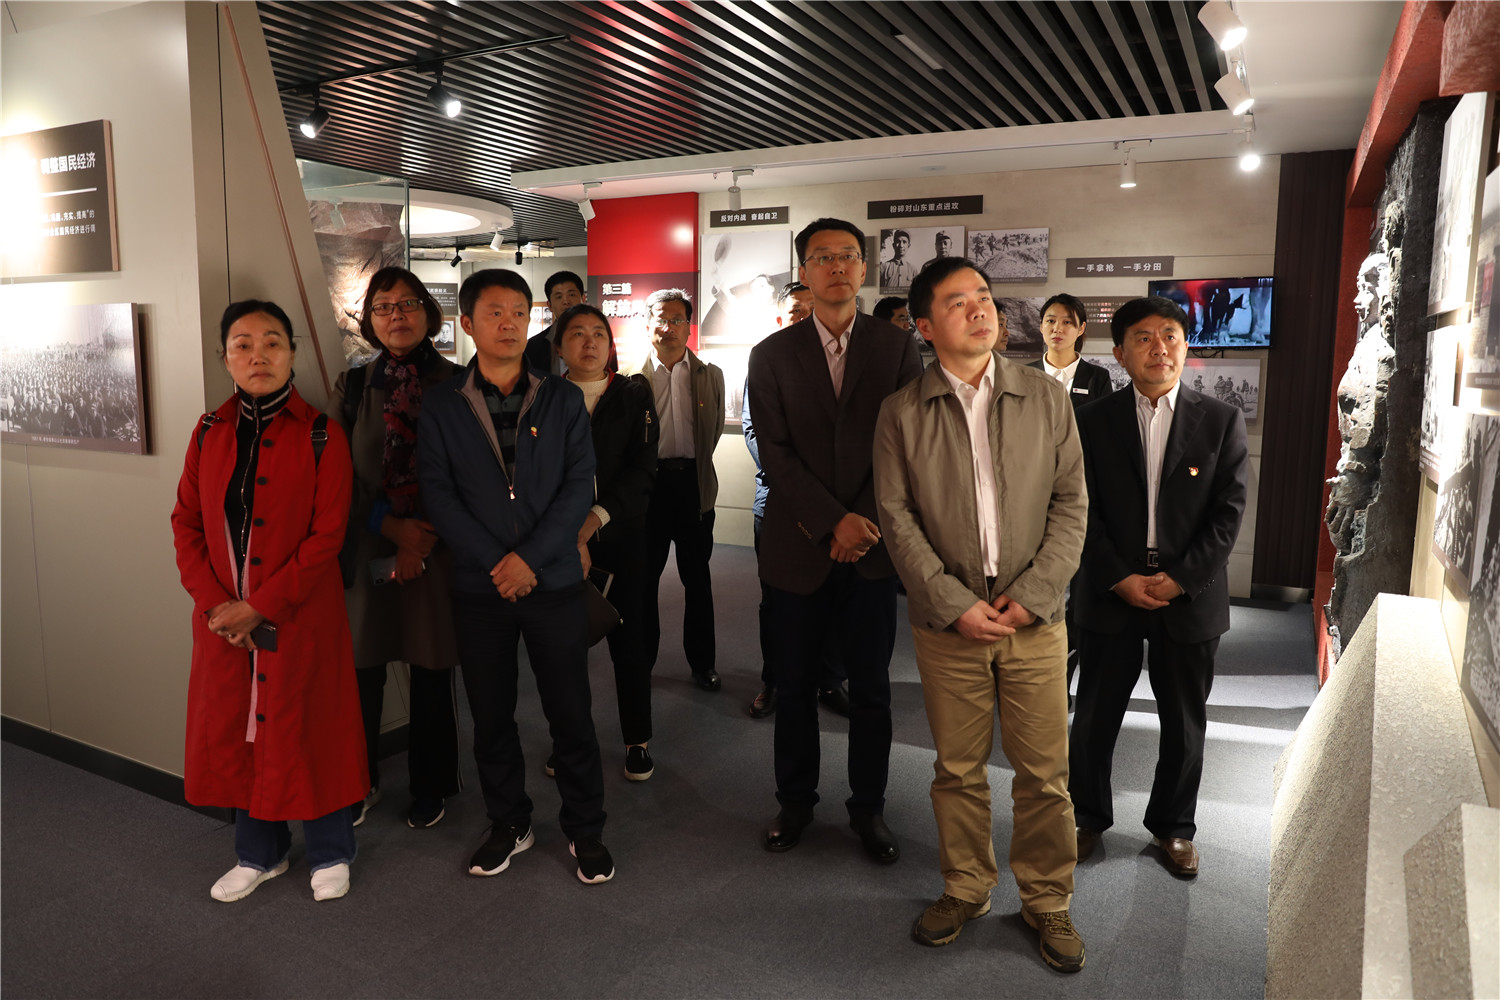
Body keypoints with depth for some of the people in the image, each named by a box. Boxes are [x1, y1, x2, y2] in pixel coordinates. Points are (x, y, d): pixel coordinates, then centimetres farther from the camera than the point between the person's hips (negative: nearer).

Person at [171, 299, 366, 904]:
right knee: (234, 733, 14)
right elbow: (186, 523, 6)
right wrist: (217, 604, -7)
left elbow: (327, 536, -13)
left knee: (308, 734, 6)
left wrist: (260, 607, -16)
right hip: (224, 621, 5)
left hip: (300, 617, -4)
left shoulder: (320, 436, -9)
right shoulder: (209, 433, 5)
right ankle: (260, 853, 36)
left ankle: (330, 853, 28)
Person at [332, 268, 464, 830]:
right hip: (367, 547, 2)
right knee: (362, 671, 5)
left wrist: (426, 538, -11)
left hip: (438, 547, -1)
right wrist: (391, 524, -9)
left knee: (431, 672, 7)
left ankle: (430, 785, 26)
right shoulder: (353, 387, 6)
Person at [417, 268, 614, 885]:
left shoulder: (563, 400, 3)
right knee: (490, 714, 11)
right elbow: (438, 495, -4)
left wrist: (530, 557, -14)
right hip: (478, 586, 1)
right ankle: (508, 824, 30)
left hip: (554, 580, -1)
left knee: (571, 711, 5)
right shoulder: (441, 407, 3)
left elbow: (579, 486, -4)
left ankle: (585, 829, 22)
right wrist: (495, 563, -13)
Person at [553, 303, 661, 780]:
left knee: (628, 639, 5)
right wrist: (568, 537, -16)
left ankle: (638, 739, 22)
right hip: (559, 540, 0)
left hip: (621, 537, 0)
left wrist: (593, 521, -18)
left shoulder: (634, 396, 3)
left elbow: (642, 469, -6)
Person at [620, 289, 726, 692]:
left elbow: (714, 430, 12)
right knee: (643, 576, 8)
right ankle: (641, 659, 23)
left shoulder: (710, 376, 6)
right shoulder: (633, 378, -1)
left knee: (697, 577, 10)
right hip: (648, 482, -1)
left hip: (694, 483, 1)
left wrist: (692, 464, 11)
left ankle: (702, 661, 23)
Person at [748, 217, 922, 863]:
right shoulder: (772, 355, 3)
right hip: (799, 545, 0)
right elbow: (774, 451, -5)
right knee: (794, 686, 11)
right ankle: (795, 801, 30)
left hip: (873, 544, 0)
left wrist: (864, 521, -12)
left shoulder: (897, 348, 4)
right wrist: (833, 520, -15)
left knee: (871, 688, 8)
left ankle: (867, 808, 27)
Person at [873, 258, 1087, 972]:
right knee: (958, 771, 12)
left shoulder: (1046, 399, 4)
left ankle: (1047, 901, 28)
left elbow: (1071, 505, 2)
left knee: (1045, 773, 8)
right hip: (948, 620, 0)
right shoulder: (902, 413, 1)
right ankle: (965, 889, 33)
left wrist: (1032, 593, -9)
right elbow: (897, 518, -3)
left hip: (1034, 619, 1)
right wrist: (954, 604, -11)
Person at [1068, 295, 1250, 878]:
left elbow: (1228, 513, -4)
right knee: (1094, 717, 8)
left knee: (1184, 723, 13)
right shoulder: (1093, 421, 0)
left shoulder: (1222, 422, 0)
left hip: (1190, 596, 1)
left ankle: (1173, 826, 33)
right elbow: (1083, 511, -3)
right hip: (1111, 594, 0)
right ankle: (1089, 816, 29)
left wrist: (1181, 579, -13)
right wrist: (1119, 578, -12)